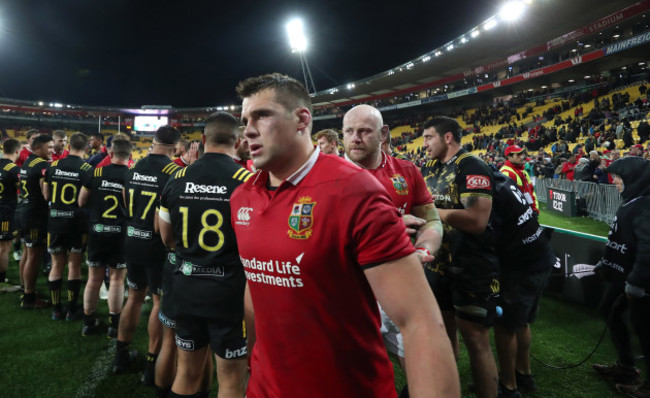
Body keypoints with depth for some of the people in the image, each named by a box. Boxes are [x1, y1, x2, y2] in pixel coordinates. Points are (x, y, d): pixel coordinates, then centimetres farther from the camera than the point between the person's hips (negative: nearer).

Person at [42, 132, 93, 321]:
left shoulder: (53, 165, 1)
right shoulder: (87, 169, -11)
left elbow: (46, 195, 7)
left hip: (55, 221, 3)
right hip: (77, 222, -3)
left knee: (57, 265, 13)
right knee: (74, 265, 7)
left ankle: (56, 309, 20)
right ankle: (72, 310, 14)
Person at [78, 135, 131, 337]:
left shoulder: (96, 173, -4)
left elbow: (81, 202, 4)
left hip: (96, 232, 2)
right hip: (121, 235, -2)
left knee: (94, 279, 13)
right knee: (117, 279, 7)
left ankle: (89, 322, 25)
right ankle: (114, 324, 12)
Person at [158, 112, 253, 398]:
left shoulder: (177, 180, 0)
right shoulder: (247, 182, -15)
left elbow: (167, 238, 12)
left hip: (186, 287, 5)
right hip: (230, 291, -4)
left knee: (187, 371, 21)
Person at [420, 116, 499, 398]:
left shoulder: (472, 168, -15)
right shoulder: (429, 168, 9)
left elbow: (476, 220, -28)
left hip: (472, 269, -7)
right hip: (437, 265, 8)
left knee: (476, 341, 2)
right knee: (443, 331, 19)